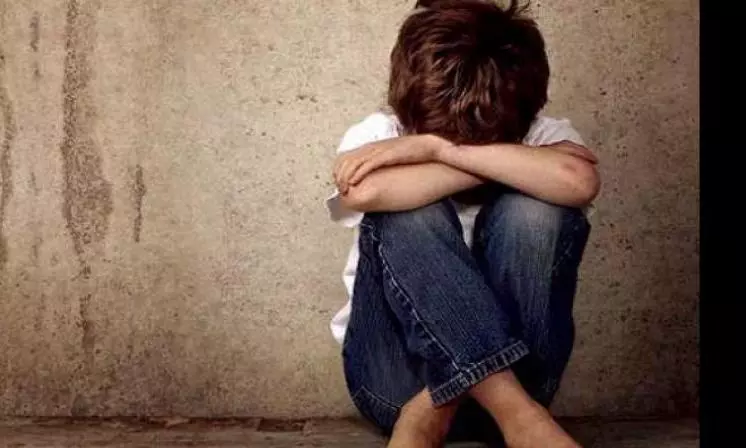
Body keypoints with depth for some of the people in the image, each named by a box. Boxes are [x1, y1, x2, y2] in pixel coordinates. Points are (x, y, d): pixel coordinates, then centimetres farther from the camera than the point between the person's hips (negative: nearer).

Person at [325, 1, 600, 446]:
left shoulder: (541, 135, -6)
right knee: (412, 212, -27)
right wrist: (507, 166, -24)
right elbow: (364, 193, -33)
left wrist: (441, 148, -29)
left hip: (510, 365, 1)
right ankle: (514, 409, -33)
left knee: (534, 209, -25)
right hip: (395, 374, 0)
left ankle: (435, 411, -23)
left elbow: (579, 181, -31)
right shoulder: (379, 136, -8)